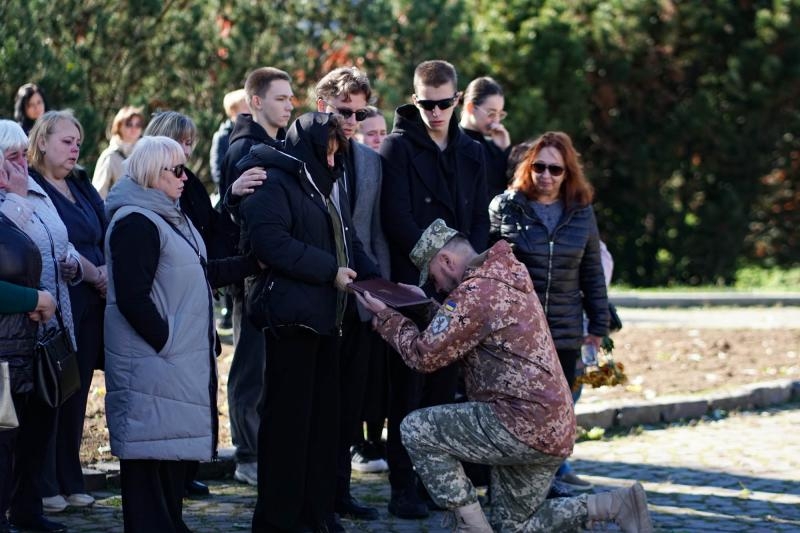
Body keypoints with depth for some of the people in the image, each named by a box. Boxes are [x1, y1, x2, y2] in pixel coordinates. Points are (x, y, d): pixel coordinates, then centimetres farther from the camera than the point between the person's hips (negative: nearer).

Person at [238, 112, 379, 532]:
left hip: (327, 318, 9)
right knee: (288, 417, -4)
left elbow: (347, 240, 26)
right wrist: (330, 270, -19)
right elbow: (270, 241, -23)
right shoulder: (274, 184, -9)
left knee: (324, 414, 11)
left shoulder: (330, 187, 19)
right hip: (291, 318, -9)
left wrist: (374, 277, 8)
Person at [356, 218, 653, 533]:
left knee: (416, 431, -7)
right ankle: (617, 505, 8)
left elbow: (426, 356, -14)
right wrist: (427, 308, 18)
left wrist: (386, 318, -2)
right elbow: (457, 336, 27)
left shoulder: (475, 291, -15)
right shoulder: (507, 279, 17)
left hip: (525, 425, -10)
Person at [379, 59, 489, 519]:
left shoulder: (471, 153, 14)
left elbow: (480, 219, 13)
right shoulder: (398, 148, -3)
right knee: (408, 388, -3)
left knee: (445, 386, 7)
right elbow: (398, 220, -10)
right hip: (413, 285, -5)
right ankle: (404, 487, 1)